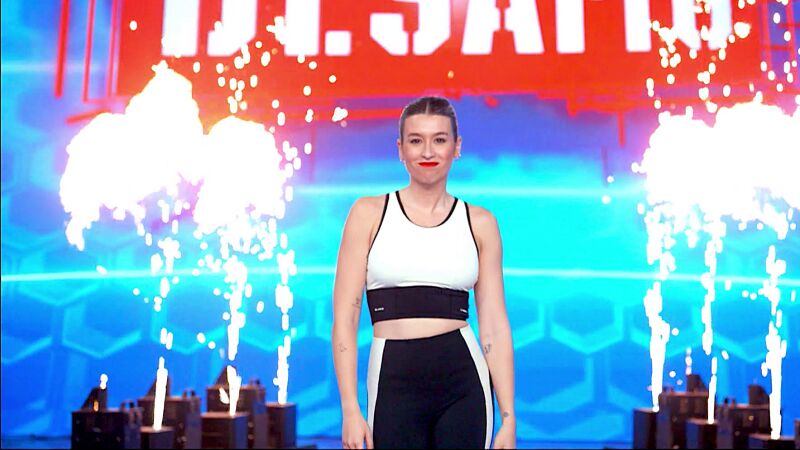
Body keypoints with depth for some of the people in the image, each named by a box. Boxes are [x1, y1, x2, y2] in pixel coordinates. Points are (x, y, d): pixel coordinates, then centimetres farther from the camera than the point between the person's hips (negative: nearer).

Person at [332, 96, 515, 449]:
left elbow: (494, 327, 5)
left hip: (463, 383, 1)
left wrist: (509, 418, 1)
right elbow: (344, 317, -1)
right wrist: (350, 409, -8)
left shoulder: (479, 223, 6)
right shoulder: (369, 214, 3)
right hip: (394, 384, -1)